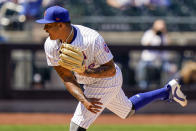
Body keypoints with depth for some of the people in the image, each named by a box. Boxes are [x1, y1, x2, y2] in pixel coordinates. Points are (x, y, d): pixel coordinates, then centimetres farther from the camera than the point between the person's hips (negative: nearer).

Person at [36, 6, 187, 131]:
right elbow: (68, 79, -15)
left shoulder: (92, 40, -35)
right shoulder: (51, 46, -17)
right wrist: (84, 100, -31)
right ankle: (168, 90, 44)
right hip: (89, 84, 7)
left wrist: (86, 73, -42)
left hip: (108, 81, -7)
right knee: (128, 110, 28)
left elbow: (111, 69, -25)